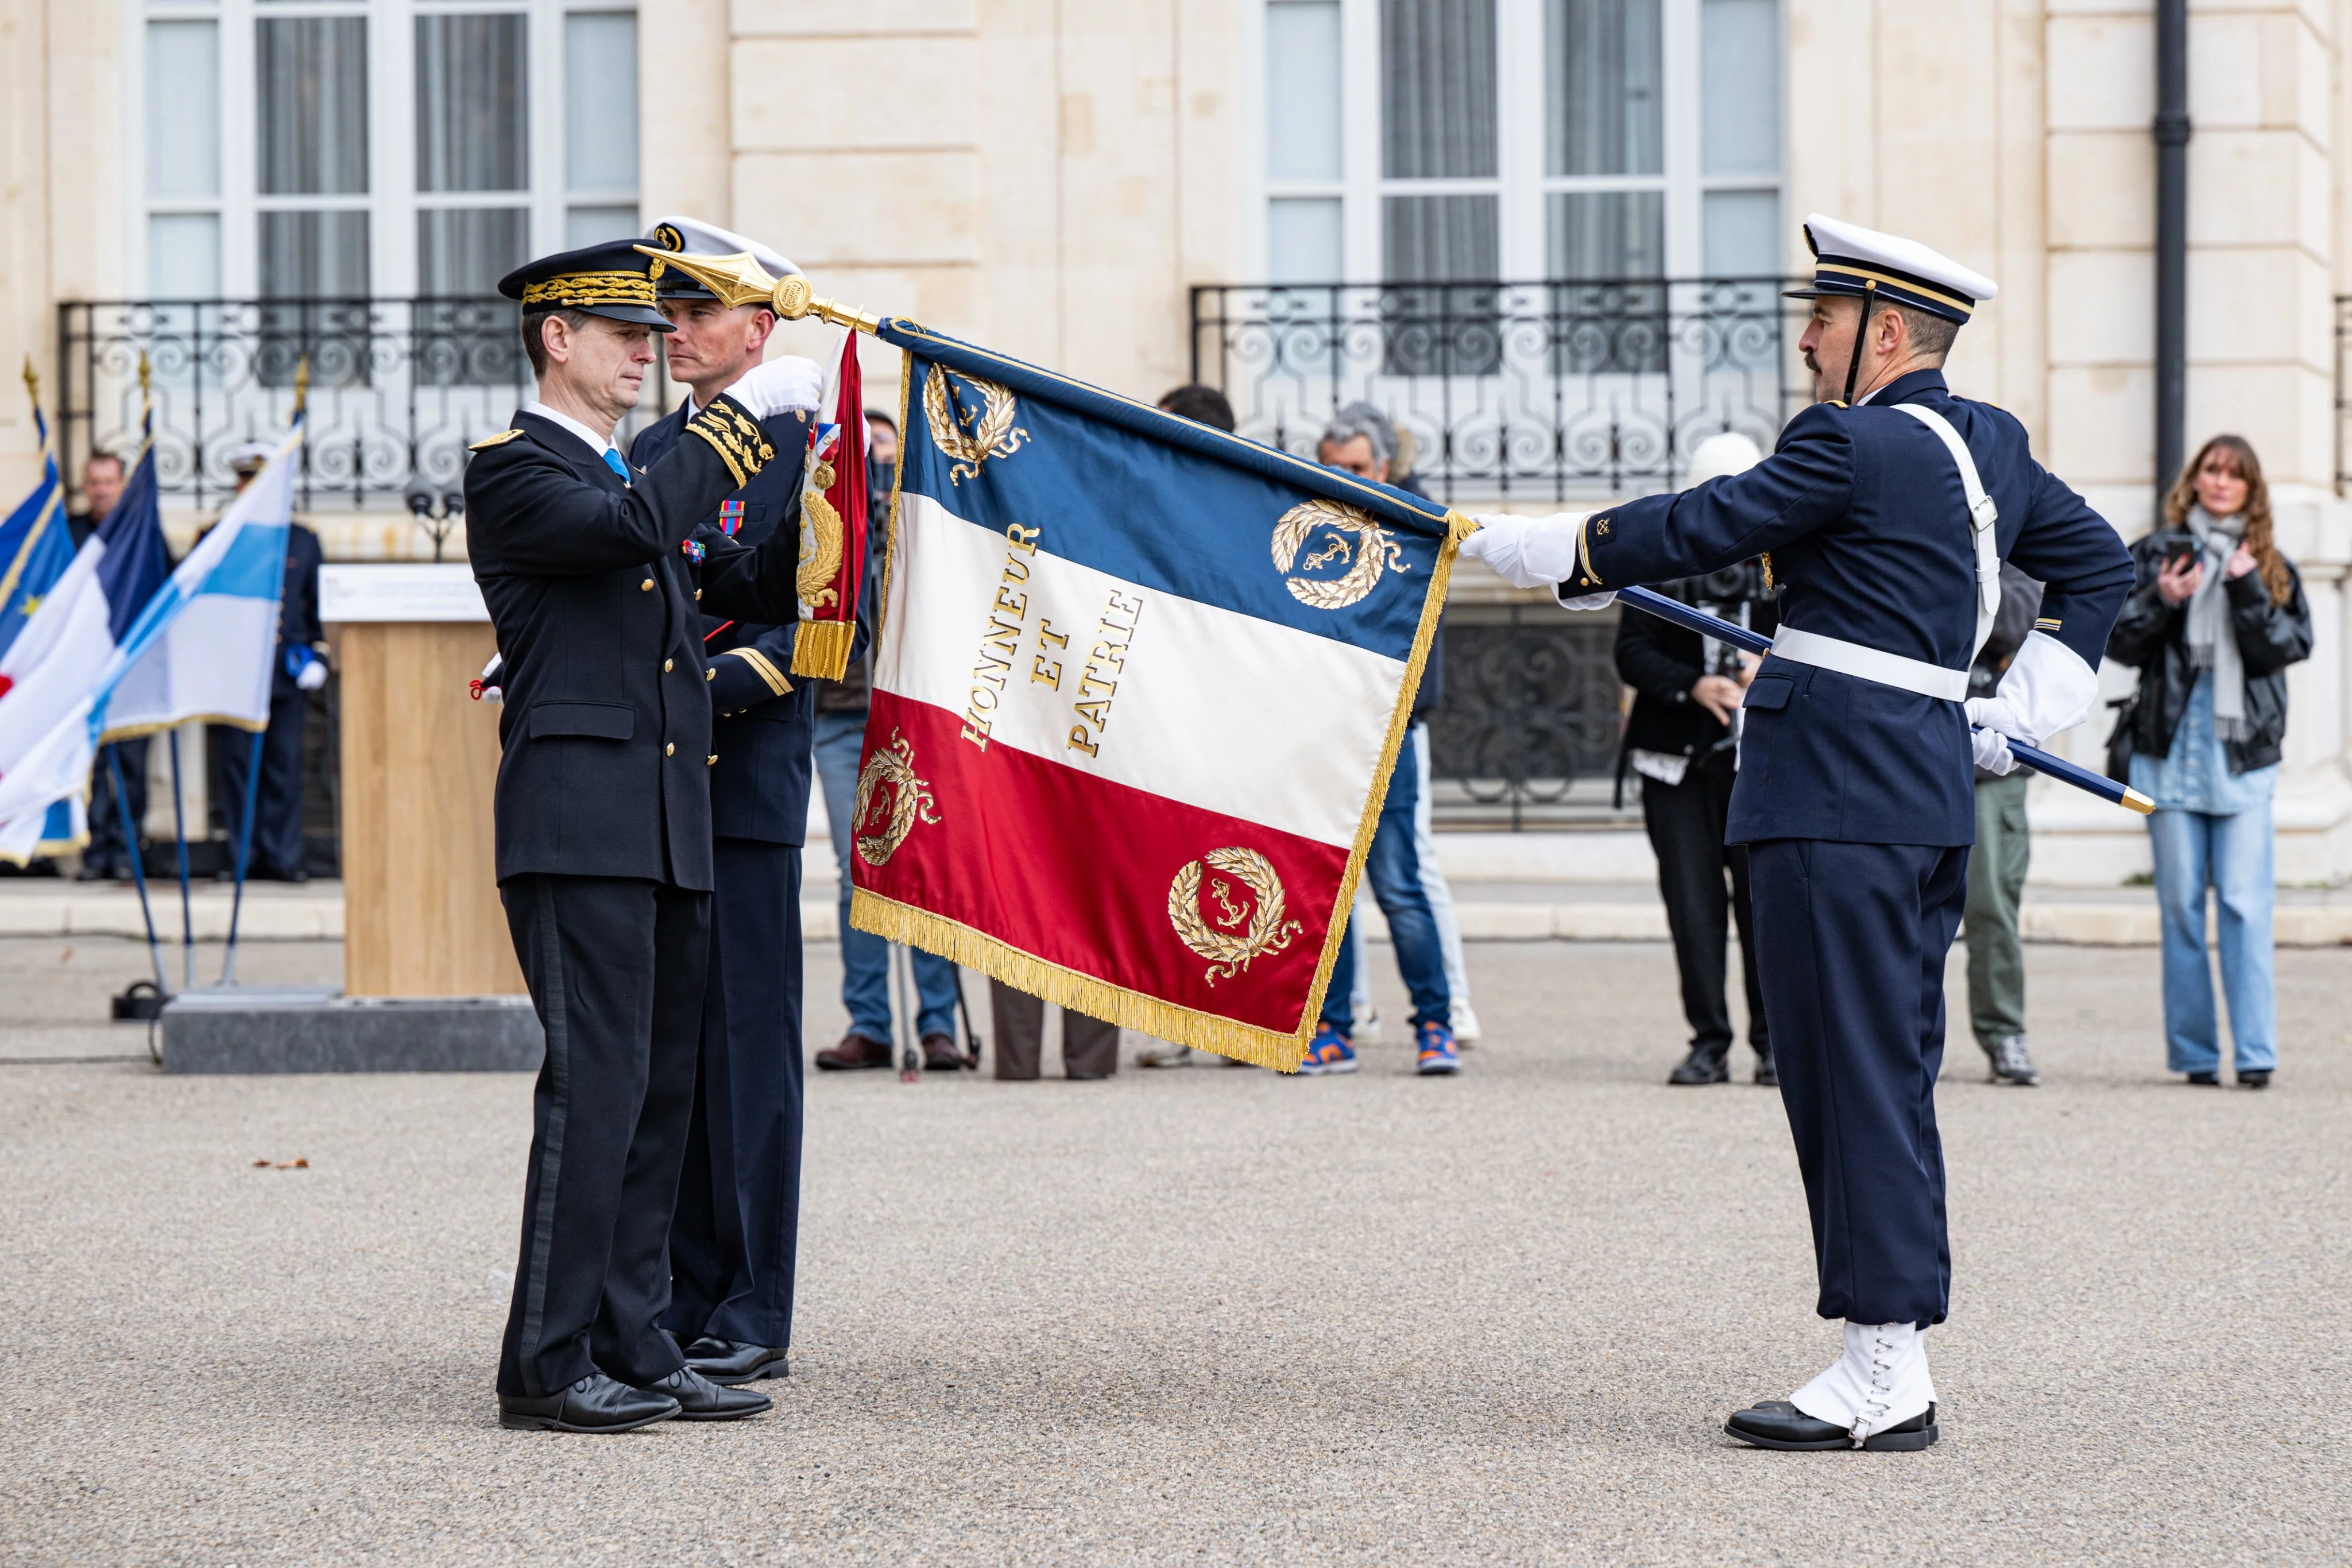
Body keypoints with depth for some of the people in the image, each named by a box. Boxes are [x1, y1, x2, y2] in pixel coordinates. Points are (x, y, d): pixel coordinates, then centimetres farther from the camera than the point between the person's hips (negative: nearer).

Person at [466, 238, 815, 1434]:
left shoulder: (642, 474, 23)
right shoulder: (512, 471, -4)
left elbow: (758, 592, 21)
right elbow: (633, 526, -22)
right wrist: (742, 412, -17)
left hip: (669, 836, 9)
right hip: (577, 829, -9)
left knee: (659, 1095, 8)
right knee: (594, 1086, -11)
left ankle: (631, 1347, 13)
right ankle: (548, 1361, -8)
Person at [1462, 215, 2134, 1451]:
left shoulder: (1854, 446, -13)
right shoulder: (1990, 444, 14)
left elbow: (1697, 530, -7)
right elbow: (2099, 563, 23)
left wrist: (1531, 549, 5)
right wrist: (2025, 710, 19)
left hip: (1836, 804, -9)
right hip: (1930, 793, 9)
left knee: (1854, 1079, -7)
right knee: (1890, 1081, 12)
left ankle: (1882, 1376, -6)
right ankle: (1897, 1367, 14)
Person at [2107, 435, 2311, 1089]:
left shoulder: (2273, 568, 13)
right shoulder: (2154, 554, 11)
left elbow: (2291, 645, 0)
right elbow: (2117, 642, 5)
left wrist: (2250, 593, -12)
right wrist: (2160, 603, -11)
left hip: (2244, 749, -1)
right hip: (2171, 746, 1)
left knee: (2246, 903, -9)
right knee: (2181, 903, 2)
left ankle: (2256, 1052, -10)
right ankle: (2194, 1053, 7)